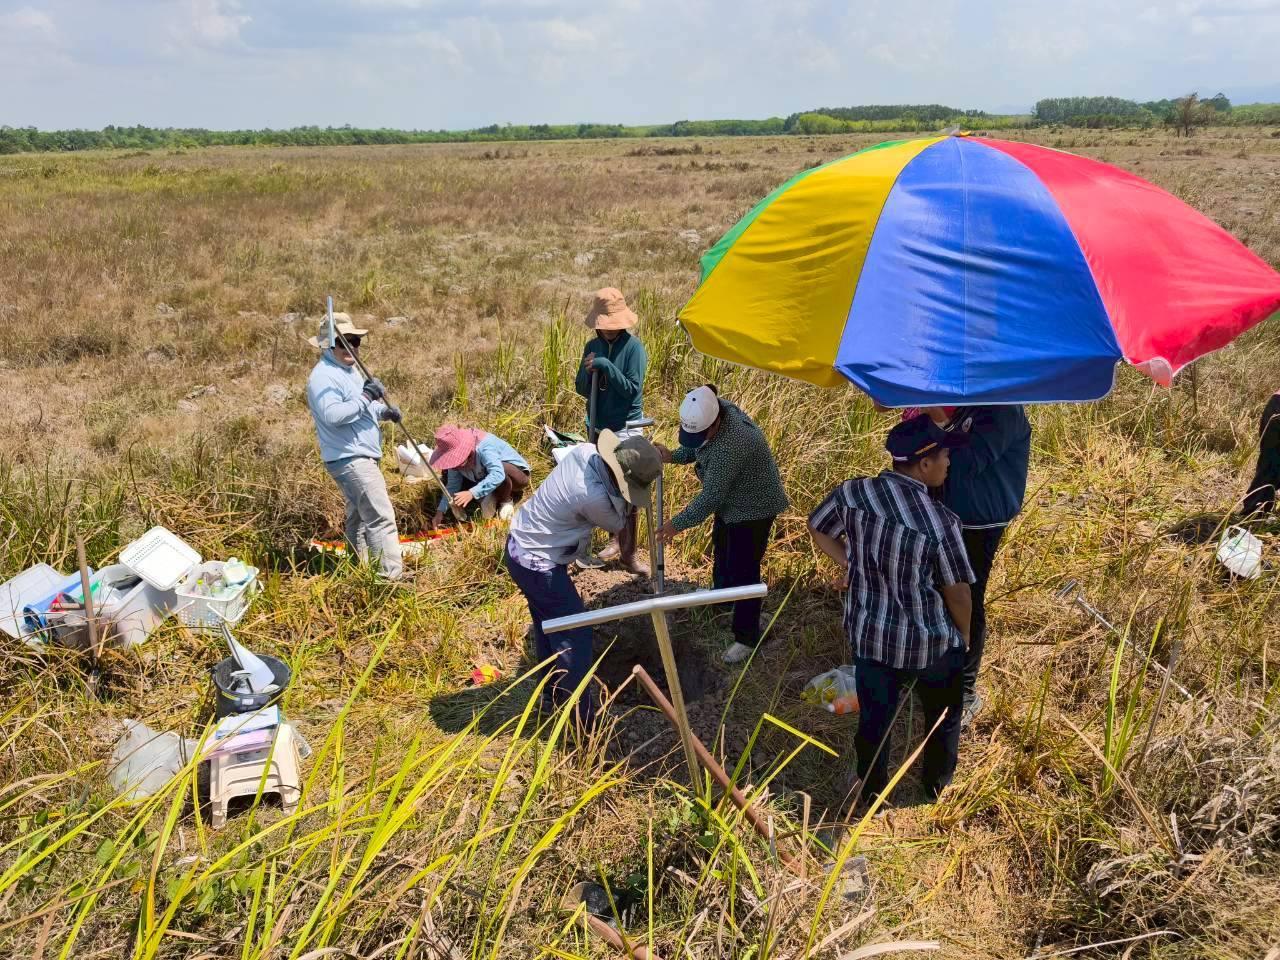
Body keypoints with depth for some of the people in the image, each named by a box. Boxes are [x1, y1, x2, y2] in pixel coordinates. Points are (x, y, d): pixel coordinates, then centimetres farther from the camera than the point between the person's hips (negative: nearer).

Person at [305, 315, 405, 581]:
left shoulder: (349, 370, 16)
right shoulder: (323, 376, -16)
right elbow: (332, 414, -31)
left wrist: (383, 410, 7)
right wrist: (366, 397, -31)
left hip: (360, 456, 11)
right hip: (350, 459, -11)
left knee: (358, 515, 18)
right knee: (381, 516, -14)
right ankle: (393, 574, -13)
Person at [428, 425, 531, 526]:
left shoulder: (484, 447, -38)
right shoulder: (456, 457, -16)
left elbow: (498, 475, -51)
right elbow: (453, 484, -10)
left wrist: (472, 493, -58)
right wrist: (440, 512, -19)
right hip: (485, 477, 6)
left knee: (504, 470, -42)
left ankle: (506, 501, -9)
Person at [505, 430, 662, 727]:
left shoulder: (585, 451, -10)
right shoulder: (593, 496, -32)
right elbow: (616, 524, -9)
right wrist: (624, 496, -1)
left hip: (520, 543, 10)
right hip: (537, 563, -10)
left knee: (549, 624, 24)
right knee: (575, 634, 1)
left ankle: (554, 695, 42)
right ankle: (581, 719, 11)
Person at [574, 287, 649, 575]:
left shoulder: (633, 347, -12)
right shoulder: (592, 346, 2)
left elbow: (632, 390, -17)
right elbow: (582, 390, 4)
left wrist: (607, 366, -26)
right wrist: (587, 372, -17)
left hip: (625, 429, -5)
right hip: (597, 427, 5)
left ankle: (628, 553, 6)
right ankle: (616, 539, 31)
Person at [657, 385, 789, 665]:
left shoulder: (730, 445, -40)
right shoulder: (714, 412, -12)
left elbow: (710, 497, -33)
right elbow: (697, 449, 8)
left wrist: (678, 524, -22)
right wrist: (672, 456, -11)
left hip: (753, 506, -10)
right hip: (731, 500, 10)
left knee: (743, 571, -4)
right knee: (721, 548, 29)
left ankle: (747, 638, 10)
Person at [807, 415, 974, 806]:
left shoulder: (851, 493, -15)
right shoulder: (941, 523, -27)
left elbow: (816, 529, 5)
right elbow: (958, 594, -14)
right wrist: (963, 635, 5)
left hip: (869, 635, 3)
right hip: (931, 643, -3)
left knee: (874, 716, 23)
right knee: (943, 715, 27)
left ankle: (871, 789, 43)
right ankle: (937, 782, 48)